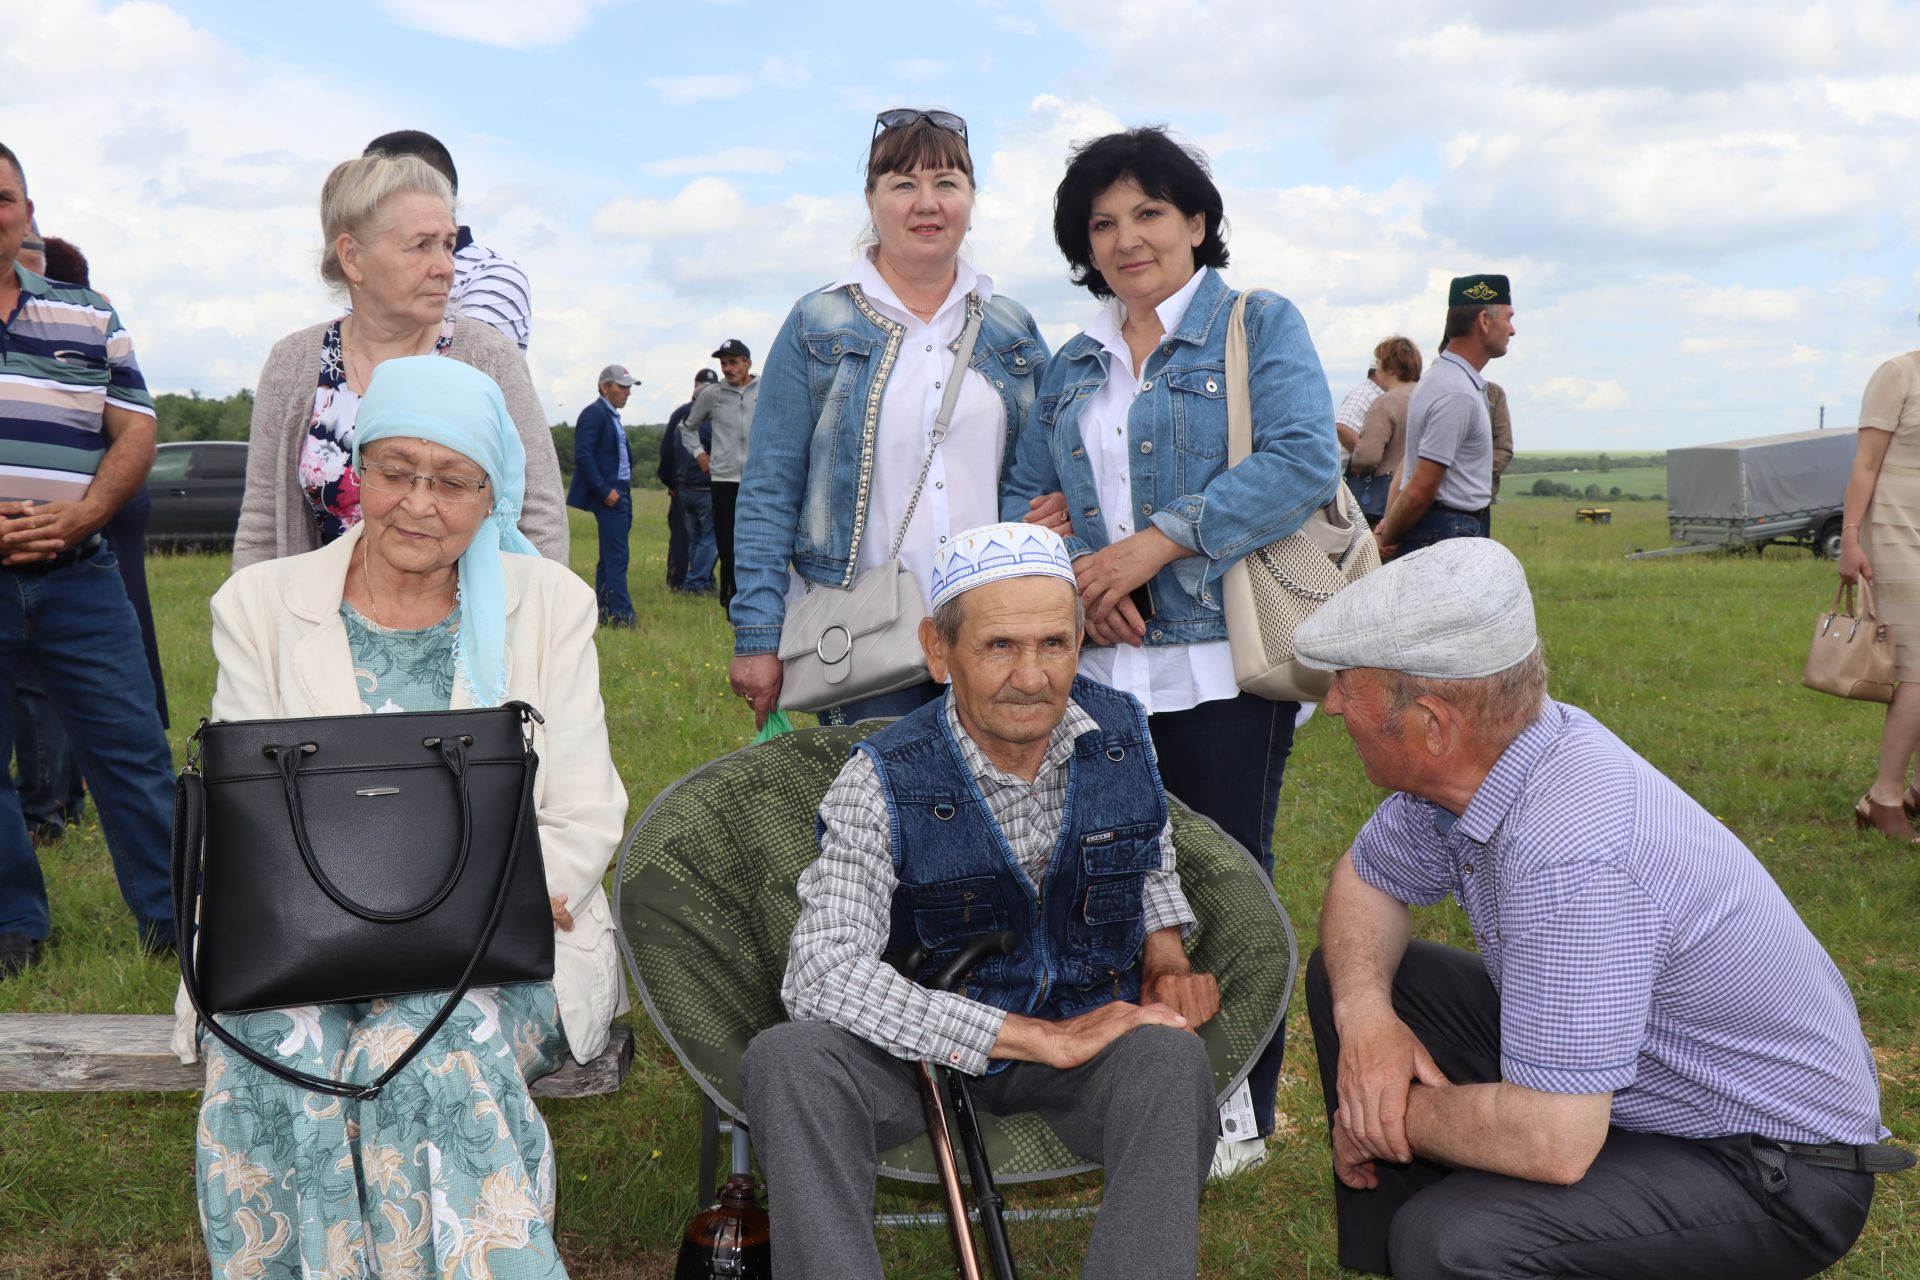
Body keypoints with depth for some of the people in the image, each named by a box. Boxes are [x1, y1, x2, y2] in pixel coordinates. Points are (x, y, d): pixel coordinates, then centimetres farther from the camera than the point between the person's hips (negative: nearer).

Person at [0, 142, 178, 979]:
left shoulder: (87, 318, 11)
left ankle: (170, 916, 11)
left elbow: (135, 431, 8)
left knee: (133, 748, 1)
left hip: (76, 573, 1)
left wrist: (79, 515, -9)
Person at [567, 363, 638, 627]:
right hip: (609, 495, -10)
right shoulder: (594, 414, -11)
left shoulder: (612, 416, 19)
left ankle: (602, 613, 17)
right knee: (616, 557, -11)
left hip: (620, 493, 10)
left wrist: (624, 491, 12)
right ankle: (621, 614, -11)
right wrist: (605, 491, -20)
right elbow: (582, 456, -19)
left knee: (609, 558, 12)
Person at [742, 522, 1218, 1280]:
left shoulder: (1122, 734, -3)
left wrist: (1169, 964, -3)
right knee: (786, 1061, -30)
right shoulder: (883, 783, -16)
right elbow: (821, 968, -28)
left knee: (1168, 1058, -33)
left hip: (1092, 1027, 2)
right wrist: (1039, 1039, -29)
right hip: (930, 1044, -1)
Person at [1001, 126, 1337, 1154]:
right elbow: (1023, 501, 18)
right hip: (1102, 667, 5)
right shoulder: (1072, 365, 18)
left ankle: (1239, 1113, 16)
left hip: (1222, 661, -5)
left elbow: (1303, 461, -13)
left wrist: (1152, 544, -18)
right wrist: (1078, 577, -4)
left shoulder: (1260, 326, 2)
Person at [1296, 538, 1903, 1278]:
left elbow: (1552, 1144, -33)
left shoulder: (1567, 856, -34)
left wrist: (1395, 1117, -16)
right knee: (1349, 971, 6)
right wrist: (1363, 1011, -12)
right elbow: (1366, 881, 7)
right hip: (1643, 1075, 9)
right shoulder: (1482, 757, -9)